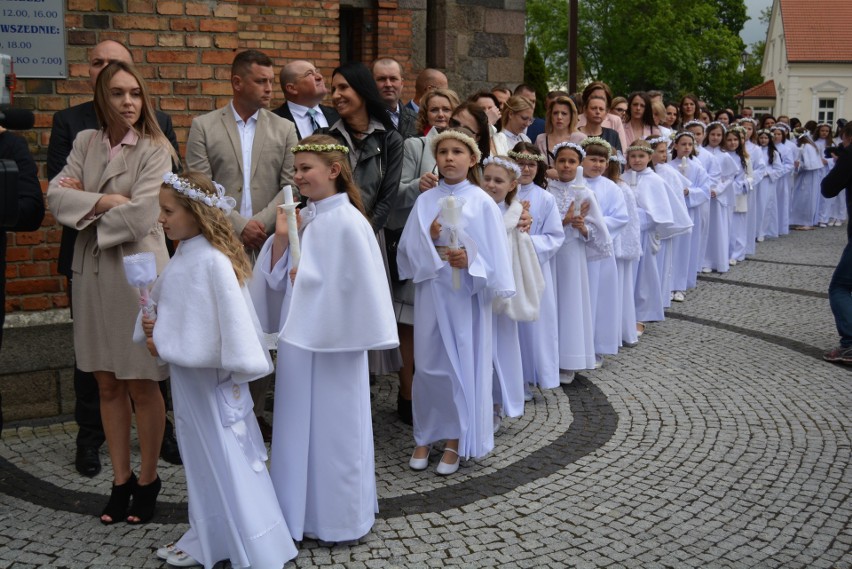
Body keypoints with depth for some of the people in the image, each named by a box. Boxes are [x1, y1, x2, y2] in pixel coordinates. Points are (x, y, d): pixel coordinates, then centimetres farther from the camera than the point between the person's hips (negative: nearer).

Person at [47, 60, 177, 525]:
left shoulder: (155, 150, -7)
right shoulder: (85, 142, 8)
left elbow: (139, 216, -17)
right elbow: (56, 196, -2)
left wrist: (83, 204, -4)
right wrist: (105, 200, -16)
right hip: (92, 273, 5)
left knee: (141, 384, 5)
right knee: (108, 384, 11)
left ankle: (148, 479, 21)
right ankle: (120, 479, 23)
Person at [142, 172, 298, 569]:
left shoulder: (211, 261, -21)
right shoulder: (183, 256, 6)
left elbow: (227, 327, -25)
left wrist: (165, 346, -17)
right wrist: (154, 328, -7)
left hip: (211, 379, -9)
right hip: (187, 375, 9)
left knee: (226, 459, 1)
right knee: (203, 458, 19)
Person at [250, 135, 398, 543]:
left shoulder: (347, 222, -14)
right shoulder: (301, 219, 7)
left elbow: (359, 287, -17)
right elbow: (276, 278, 8)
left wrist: (307, 280, -12)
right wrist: (281, 237, -5)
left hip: (332, 342, -7)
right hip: (297, 338, 7)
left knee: (333, 427, 5)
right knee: (299, 427, 15)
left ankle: (338, 519, 21)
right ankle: (301, 512, 29)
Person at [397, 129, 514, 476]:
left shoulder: (482, 203, -3)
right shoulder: (425, 201, 5)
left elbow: (495, 256, -3)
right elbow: (408, 251, 3)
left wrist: (471, 261, -19)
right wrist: (428, 239, -14)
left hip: (466, 294, -2)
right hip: (431, 292, 2)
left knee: (464, 365, 3)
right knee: (428, 365, 6)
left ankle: (456, 440, 16)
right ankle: (425, 436, 22)